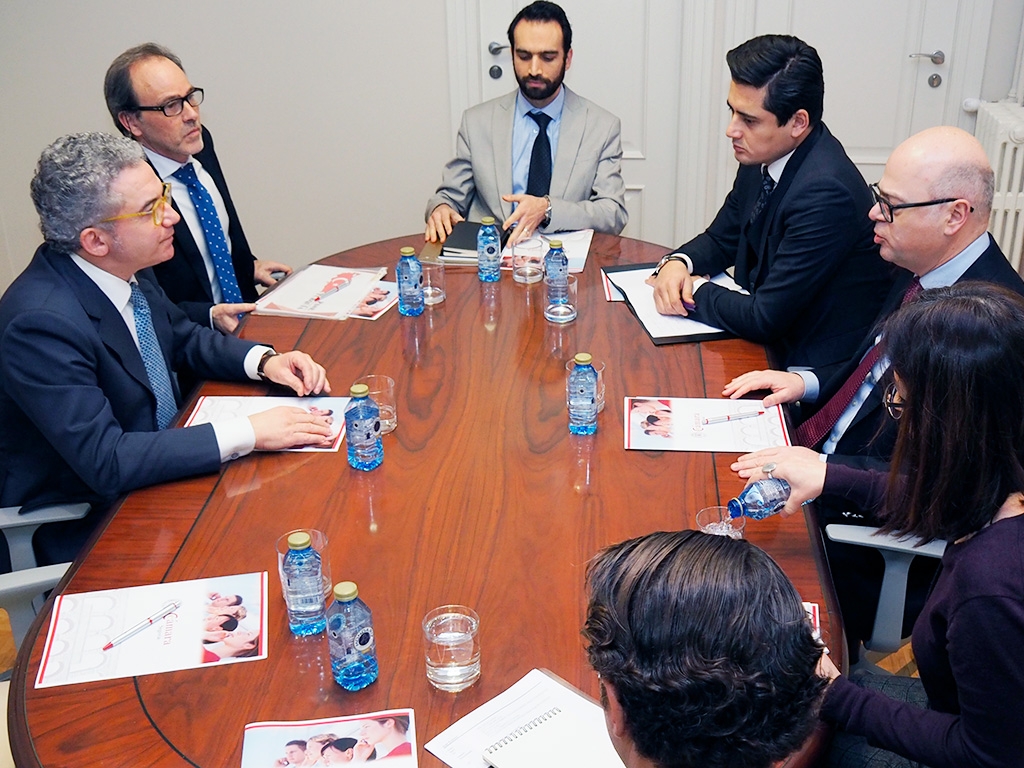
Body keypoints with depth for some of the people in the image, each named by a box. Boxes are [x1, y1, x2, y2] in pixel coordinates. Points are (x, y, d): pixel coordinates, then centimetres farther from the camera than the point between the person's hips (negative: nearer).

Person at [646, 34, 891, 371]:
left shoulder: (825, 193, -27)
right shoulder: (762, 157, 0)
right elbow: (721, 239, 15)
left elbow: (765, 319, -26)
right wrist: (677, 263, -7)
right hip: (764, 342, 8)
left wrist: (696, 290, -11)